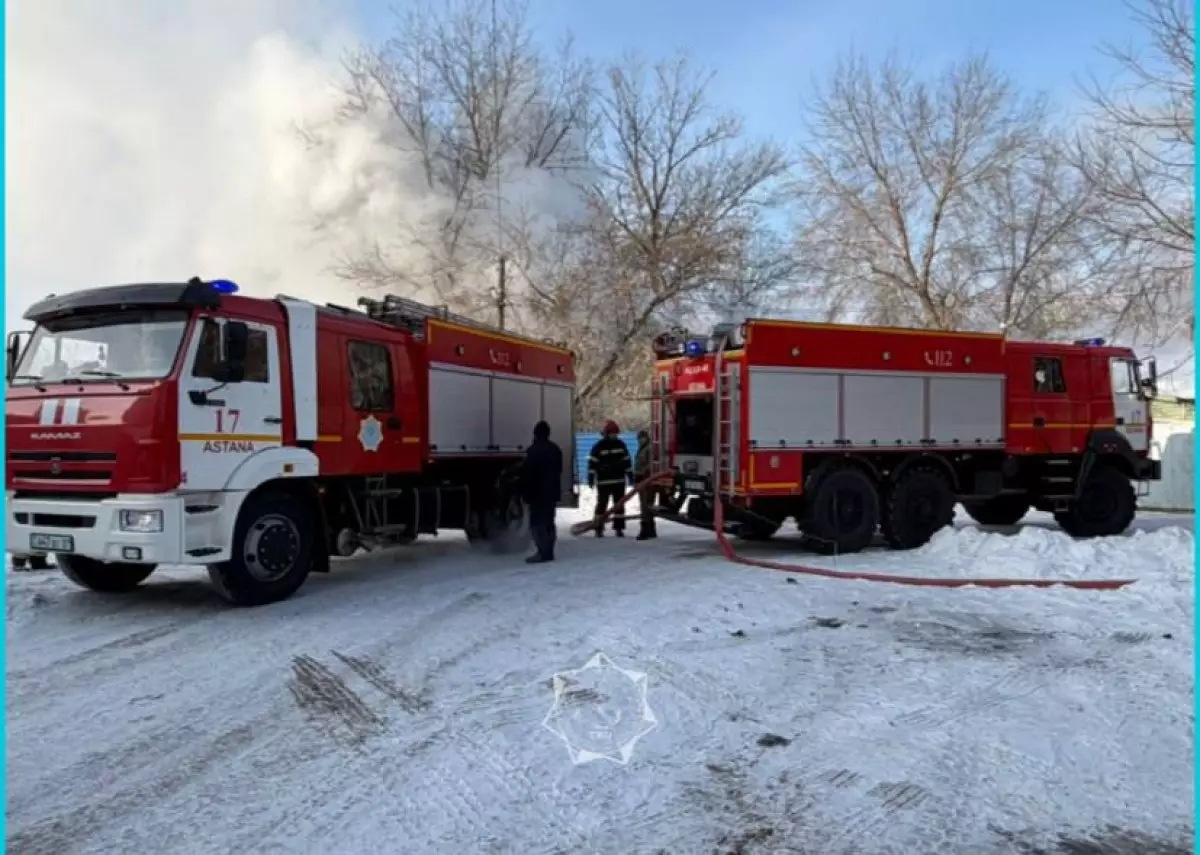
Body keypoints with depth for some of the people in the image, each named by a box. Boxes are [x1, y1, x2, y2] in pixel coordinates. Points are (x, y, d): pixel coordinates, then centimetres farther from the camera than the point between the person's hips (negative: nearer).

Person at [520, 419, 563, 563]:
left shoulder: (533, 451, -16)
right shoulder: (555, 450, 12)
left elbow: (527, 473, -17)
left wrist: (525, 492, -10)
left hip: (537, 493, -8)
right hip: (553, 491, 8)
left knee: (537, 523, -7)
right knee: (549, 521, 14)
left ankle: (543, 552, -13)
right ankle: (549, 552, 18)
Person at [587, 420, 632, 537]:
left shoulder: (620, 444, 7)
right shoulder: (599, 446, -6)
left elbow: (626, 460, 13)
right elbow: (592, 462, -7)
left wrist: (629, 474, 12)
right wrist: (591, 477, -12)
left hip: (619, 480, 4)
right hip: (603, 481, -4)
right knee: (601, 504, 0)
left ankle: (619, 528, 12)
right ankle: (598, 528, 7)